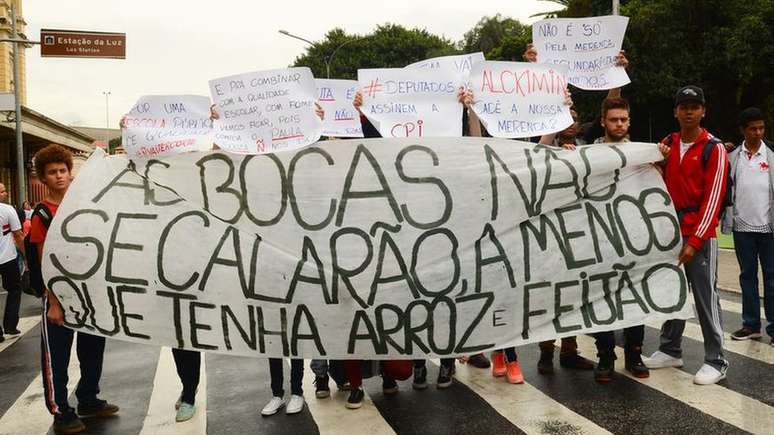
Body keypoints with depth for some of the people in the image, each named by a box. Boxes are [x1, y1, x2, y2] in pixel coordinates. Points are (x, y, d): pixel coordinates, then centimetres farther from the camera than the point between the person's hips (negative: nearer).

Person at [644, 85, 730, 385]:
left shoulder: (714, 149, -6)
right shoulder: (667, 145, 10)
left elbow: (713, 197, -11)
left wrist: (695, 240, -16)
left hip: (699, 235, -5)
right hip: (670, 231, 5)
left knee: (705, 297, -3)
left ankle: (716, 362, 6)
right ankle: (670, 351, 24)